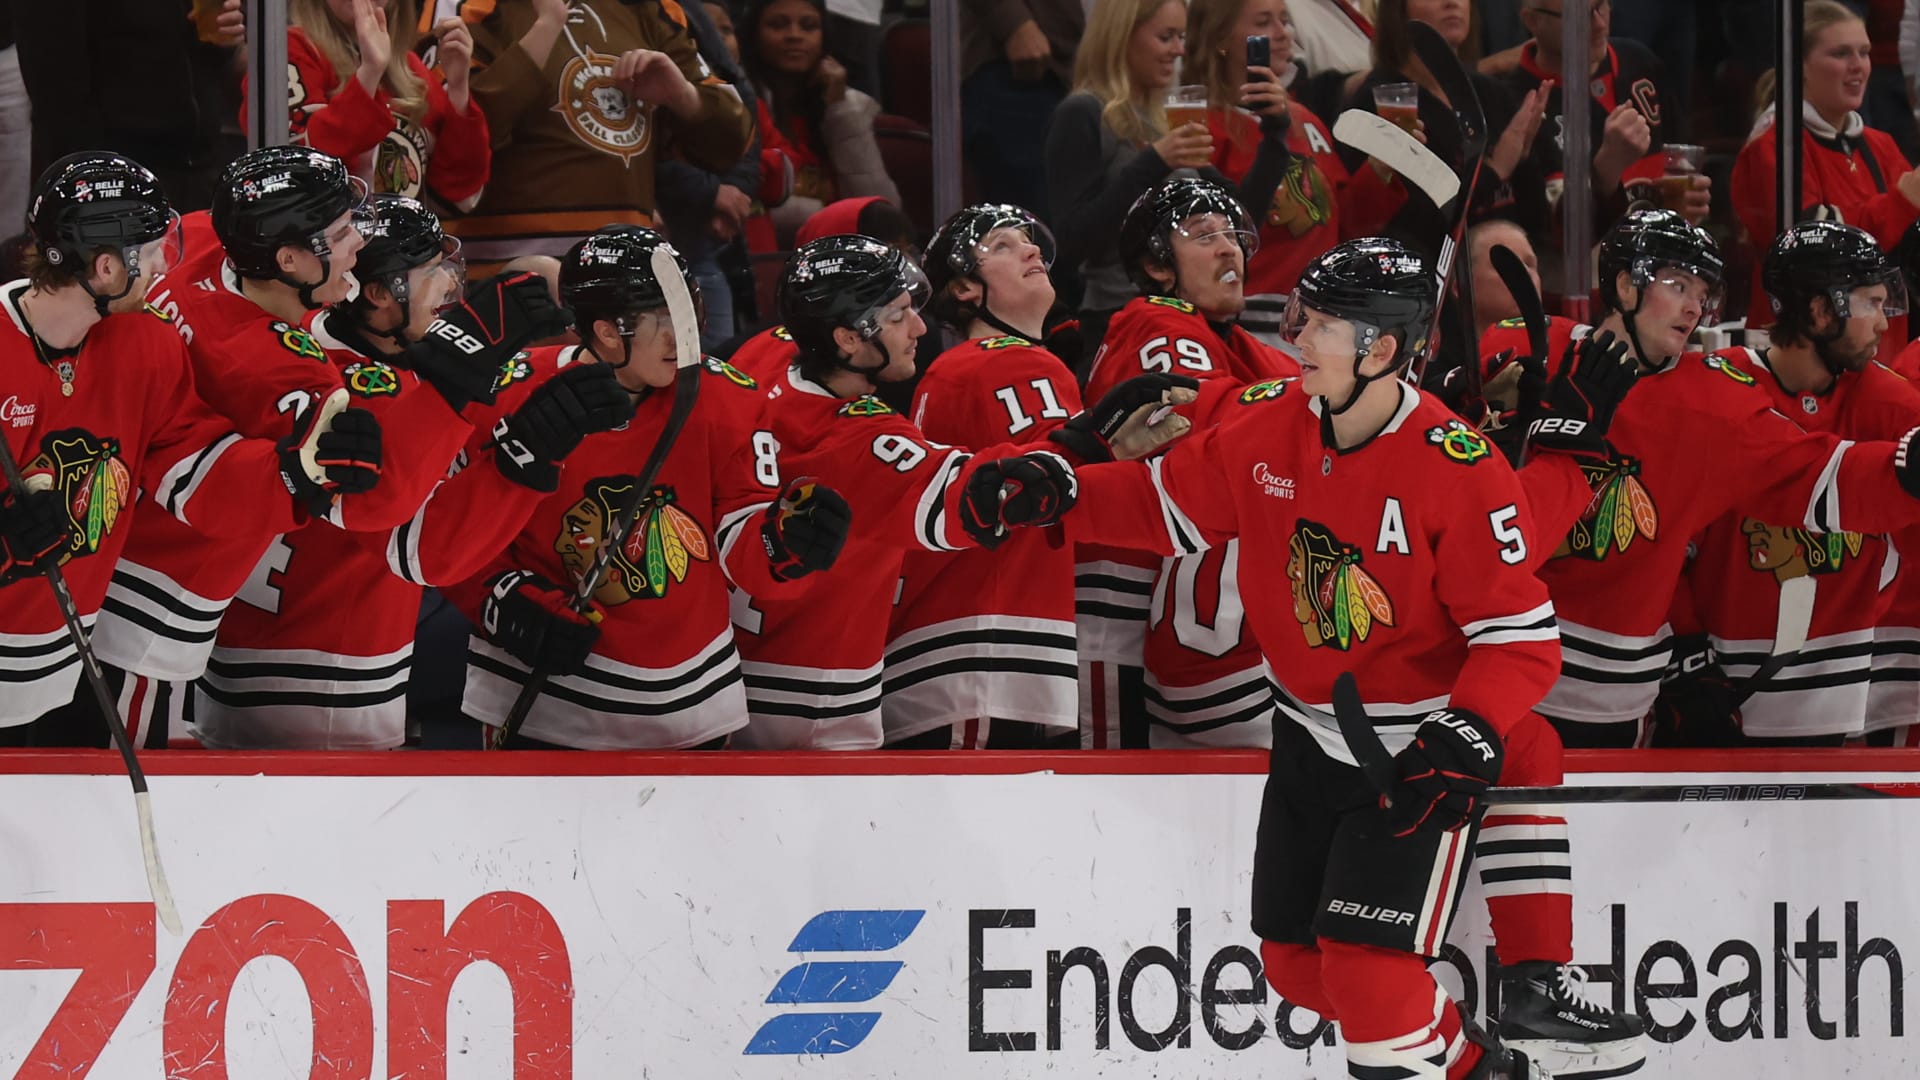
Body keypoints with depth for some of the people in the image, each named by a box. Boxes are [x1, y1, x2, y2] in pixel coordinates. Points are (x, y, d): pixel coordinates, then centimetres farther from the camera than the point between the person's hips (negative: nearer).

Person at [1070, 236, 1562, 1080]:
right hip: (1310, 739, 7)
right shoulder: (1270, 425, -6)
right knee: (1295, 962, 14)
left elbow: (1521, 637, -21)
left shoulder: (1458, 468, -23)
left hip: (1418, 754, -7)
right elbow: (1170, 504, 7)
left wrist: (1469, 736, -35)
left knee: (1368, 974, -16)